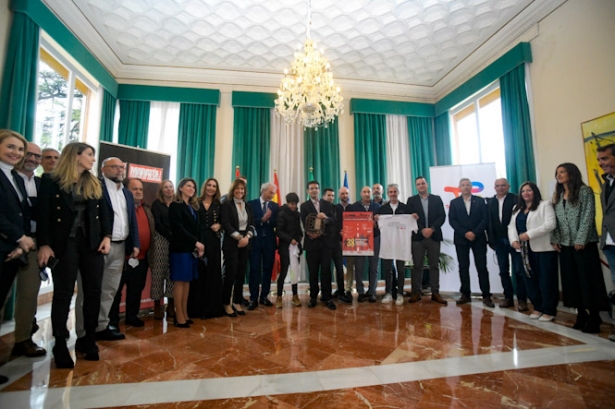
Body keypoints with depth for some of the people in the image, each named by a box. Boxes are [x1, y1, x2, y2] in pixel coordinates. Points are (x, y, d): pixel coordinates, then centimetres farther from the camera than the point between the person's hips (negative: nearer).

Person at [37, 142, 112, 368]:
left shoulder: (96, 184, 12)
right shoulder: (51, 181, 1)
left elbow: (106, 211, 8)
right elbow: (43, 214, -4)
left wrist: (106, 236, -3)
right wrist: (44, 244, -12)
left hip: (92, 242, 4)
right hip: (64, 242, -3)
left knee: (93, 292, 5)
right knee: (63, 293, 3)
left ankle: (88, 340, 19)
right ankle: (60, 345, 16)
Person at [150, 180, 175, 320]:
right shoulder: (156, 204, 5)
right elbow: (157, 224, -4)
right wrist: (170, 237, -12)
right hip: (161, 240, -2)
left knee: (173, 273, 2)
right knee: (159, 273, -1)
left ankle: (171, 305, 10)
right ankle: (157, 306, 8)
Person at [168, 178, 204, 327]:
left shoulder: (193, 207, 16)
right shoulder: (175, 205, -4)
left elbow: (196, 229, 11)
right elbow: (178, 228, -14)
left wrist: (197, 246, -3)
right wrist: (196, 242, -18)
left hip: (191, 248, 7)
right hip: (180, 248, -6)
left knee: (187, 281, 8)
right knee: (180, 281, -3)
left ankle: (185, 314, 15)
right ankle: (179, 316, 4)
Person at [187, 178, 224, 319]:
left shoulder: (218, 205, 11)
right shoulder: (196, 203, 3)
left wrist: (219, 225, -9)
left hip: (213, 241, 2)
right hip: (198, 240, -2)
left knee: (213, 272, 5)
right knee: (198, 272, 1)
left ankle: (212, 307, 15)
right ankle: (196, 307, 12)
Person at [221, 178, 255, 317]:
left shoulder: (248, 206, 13)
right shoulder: (226, 205, -2)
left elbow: (252, 224, 7)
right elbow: (226, 224, -11)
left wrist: (247, 237, -10)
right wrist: (239, 237, -16)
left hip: (245, 243, 5)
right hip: (231, 243, -5)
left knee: (241, 274, 7)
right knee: (231, 273, -3)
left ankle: (237, 302, 18)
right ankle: (227, 304, 12)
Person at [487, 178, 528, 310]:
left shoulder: (516, 199, -3)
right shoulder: (490, 202, 9)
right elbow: (489, 222, 7)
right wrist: (491, 240, 3)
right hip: (499, 241, 4)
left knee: (518, 270, 2)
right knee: (503, 271, 9)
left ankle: (522, 299, 12)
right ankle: (508, 297, 18)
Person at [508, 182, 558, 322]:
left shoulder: (545, 205, -1)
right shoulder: (517, 208, 16)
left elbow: (550, 224, -13)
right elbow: (511, 226, 11)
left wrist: (529, 234, -21)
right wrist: (513, 240, -7)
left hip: (543, 248, -5)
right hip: (524, 249, 6)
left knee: (546, 280, 0)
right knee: (530, 279, 9)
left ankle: (549, 310, 12)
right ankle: (538, 307, 22)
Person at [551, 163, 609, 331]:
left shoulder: (585, 191, -3)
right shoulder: (557, 196, 14)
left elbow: (588, 216, -11)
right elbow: (555, 220, 11)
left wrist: (581, 239, -16)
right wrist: (555, 239, 3)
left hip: (584, 243, -6)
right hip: (565, 244, 6)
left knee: (588, 279, -1)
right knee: (572, 280, 8)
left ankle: (593, 318, 8)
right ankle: (581, 315, 18)